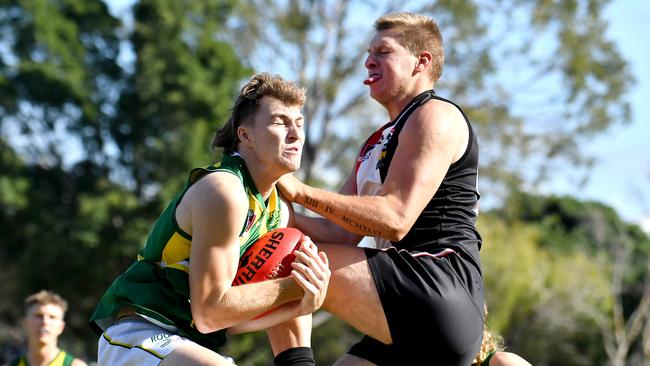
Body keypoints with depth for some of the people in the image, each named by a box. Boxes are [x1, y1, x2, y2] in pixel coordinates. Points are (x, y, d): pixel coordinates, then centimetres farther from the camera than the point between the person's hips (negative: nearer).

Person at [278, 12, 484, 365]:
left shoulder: (435, 116, -3)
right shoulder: (379, 142, 27)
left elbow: (395, 219, -17)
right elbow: (342, 234, 18)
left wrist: (300, 192, -17)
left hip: (441, 292, -10)